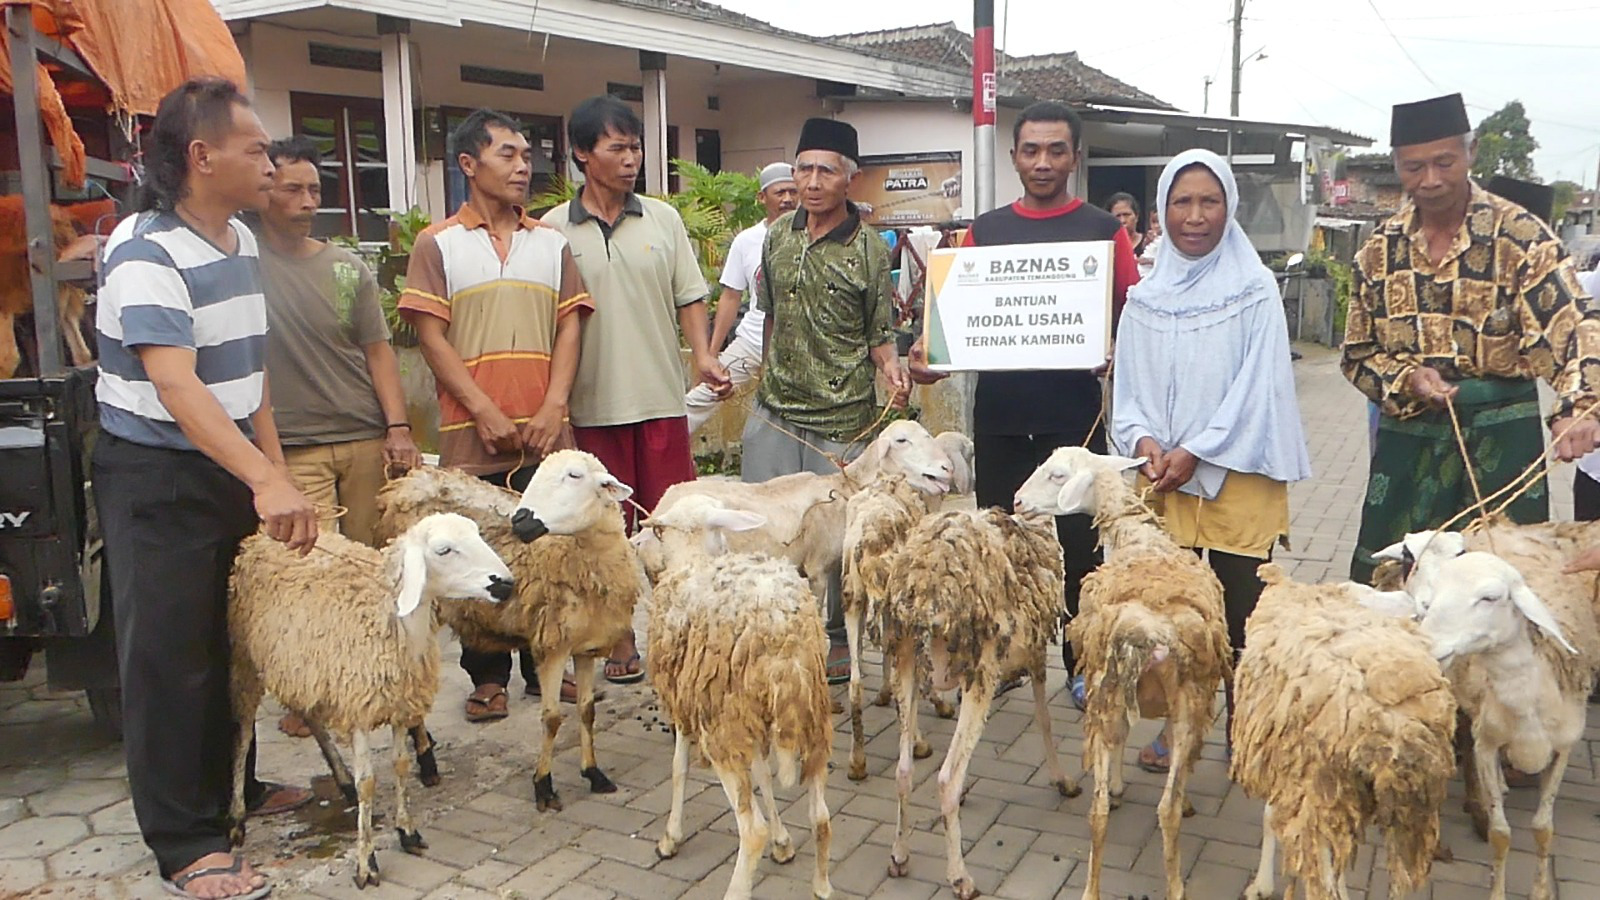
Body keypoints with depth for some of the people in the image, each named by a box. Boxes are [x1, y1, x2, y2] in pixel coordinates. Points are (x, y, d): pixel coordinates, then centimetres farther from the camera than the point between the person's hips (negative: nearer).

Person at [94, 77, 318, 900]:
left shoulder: (240, 240, 7)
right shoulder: (146, 253, -20)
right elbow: (175, 384, -32)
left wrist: (274, 471, 10)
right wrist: (264, 481, -41)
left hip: (229, 469, 8)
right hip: (155, 477, -8)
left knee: (230, 639, 17)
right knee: (169, 656, 0)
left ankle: (230, 787, 35)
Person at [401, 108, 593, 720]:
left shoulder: (551, 243, 14)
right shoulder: (438, 244, 4)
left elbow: (569, 328, 8)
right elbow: (431, 337, -2)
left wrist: (553, 407, -5)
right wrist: (485, 412, -11)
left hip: (545, 433, 3)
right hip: (474, 436, -2)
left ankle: (545, 665, 21)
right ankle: (487, 677, 16)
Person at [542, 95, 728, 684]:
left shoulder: (663, 219, 7)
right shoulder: (552, 231, 1)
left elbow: (688, 298, 9)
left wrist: (704, 355, -7)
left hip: (661, 399, 1)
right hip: (592, 407, -1)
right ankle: (620, 640, 23)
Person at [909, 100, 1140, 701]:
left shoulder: (1103, 231, 3)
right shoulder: (983, 231, 10)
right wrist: (932, 356, -7)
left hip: (1073, 416, -2)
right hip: (998, 415, 3)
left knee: (1077, 543, 4)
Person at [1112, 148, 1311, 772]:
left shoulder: (1255, 290, -2)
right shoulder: (1145, 297, 8)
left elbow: (1259, 386, -8)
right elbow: (1127, 385, 8)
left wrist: (1196, 451, -14)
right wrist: (1141, 438, -10)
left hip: (1237, 476, -2)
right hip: (1161, 479, 3)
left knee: (1240, 607, 4)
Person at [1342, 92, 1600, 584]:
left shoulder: (1518, 234, -8)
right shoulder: (1380, 249, 3)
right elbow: (1358, 353, 7)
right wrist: (1407, 379, -13)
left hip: (1501, 435, -3)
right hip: (1407, 433, 3)